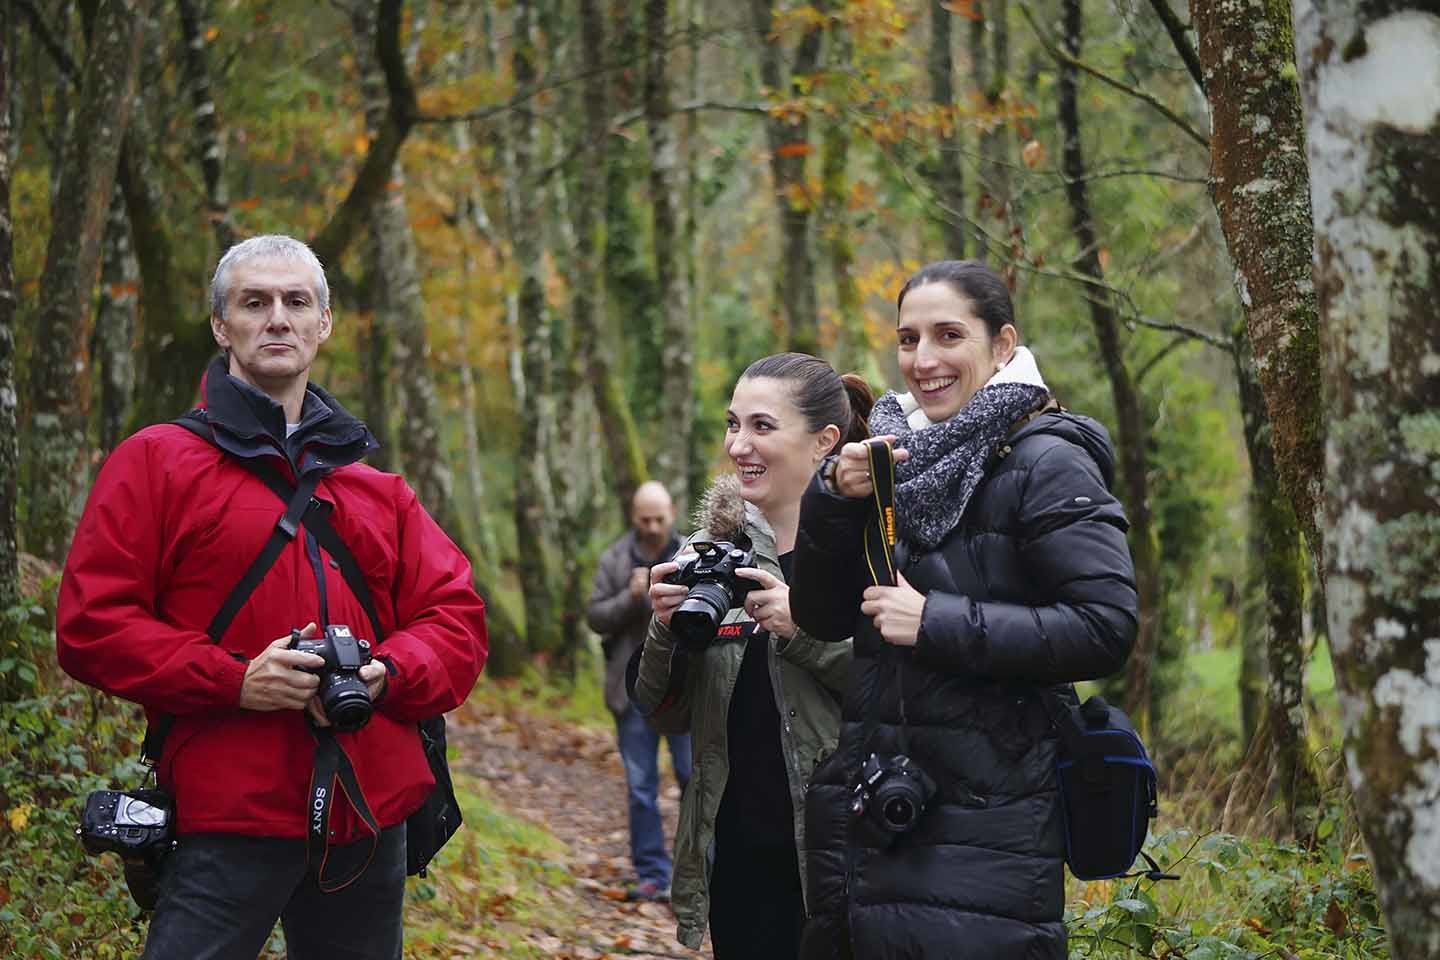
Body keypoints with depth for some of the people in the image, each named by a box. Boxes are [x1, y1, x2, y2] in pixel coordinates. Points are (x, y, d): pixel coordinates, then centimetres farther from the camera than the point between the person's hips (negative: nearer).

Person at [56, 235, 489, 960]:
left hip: (372, 818, 5)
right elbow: (89, 623, -5)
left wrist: (386, 675, -10)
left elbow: (455, 615, 12)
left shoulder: (376, 485, 17)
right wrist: (234, 681, -16)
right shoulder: (157, 461, 3)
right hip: (227, 819, -5)